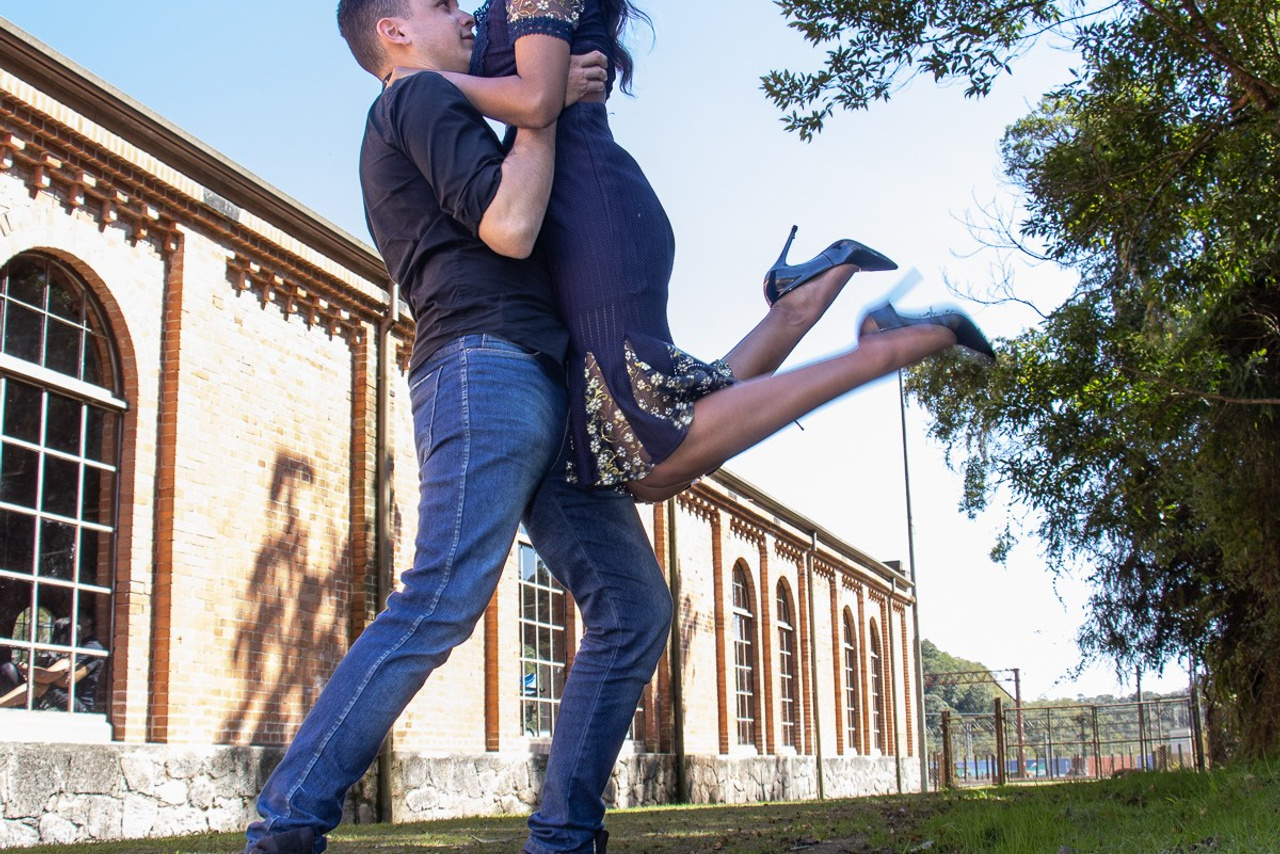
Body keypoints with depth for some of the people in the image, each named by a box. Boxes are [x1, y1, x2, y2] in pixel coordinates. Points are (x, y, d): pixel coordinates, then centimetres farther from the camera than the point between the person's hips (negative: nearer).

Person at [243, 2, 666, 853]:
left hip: (545, 395, 10)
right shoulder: (421, 96, 3)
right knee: (443, 601, -20)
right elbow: (509, 229, -11)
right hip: (489, 366, -10)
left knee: (633, 606, 1)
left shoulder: (404, 139, 33)